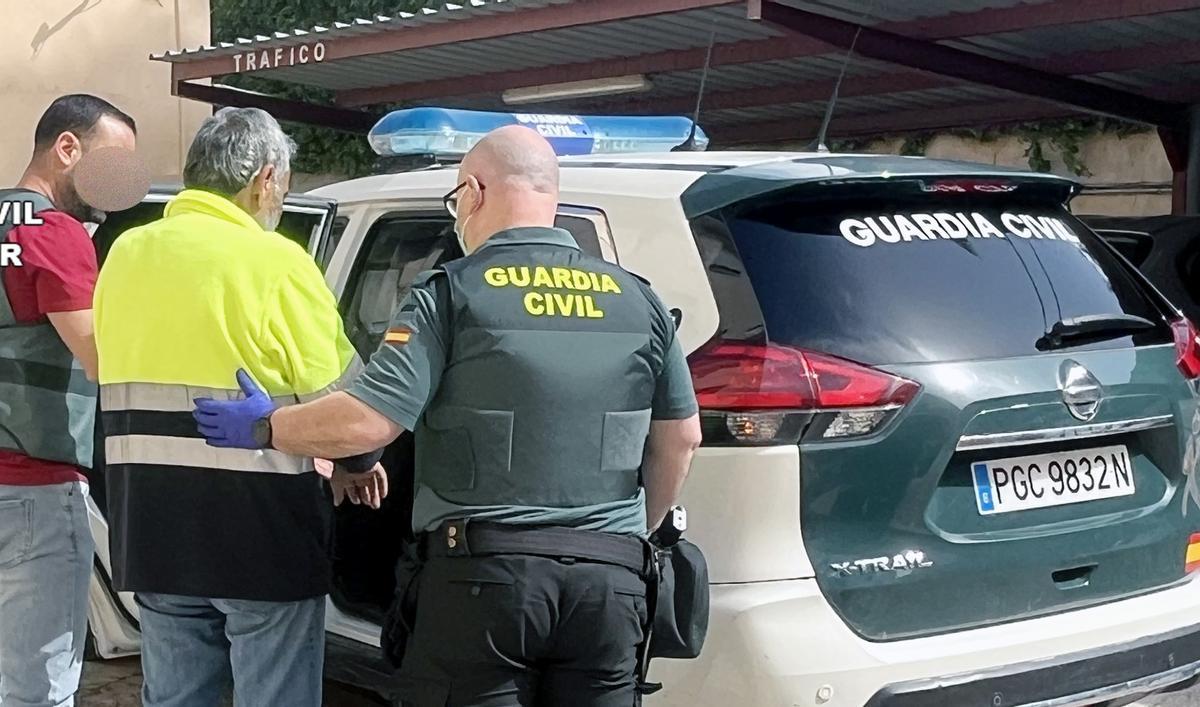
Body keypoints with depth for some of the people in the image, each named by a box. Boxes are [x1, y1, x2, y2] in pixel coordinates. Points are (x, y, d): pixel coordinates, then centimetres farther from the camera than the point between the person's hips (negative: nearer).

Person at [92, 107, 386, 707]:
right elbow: (335, 399, -11)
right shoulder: (275, 260, -12)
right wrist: (358, 467, 7)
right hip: (260, 530, -6)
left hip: (152, 524, 6)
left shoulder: (124, 253, 7)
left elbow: (119, 380, 8)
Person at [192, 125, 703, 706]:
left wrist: (266, 428, 4)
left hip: (485, 571, -4)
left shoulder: (452, 293, -5)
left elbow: (366, 422, -12)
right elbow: (680, 436, 13)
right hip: (610, 577, 4)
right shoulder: (637, 300, 8)